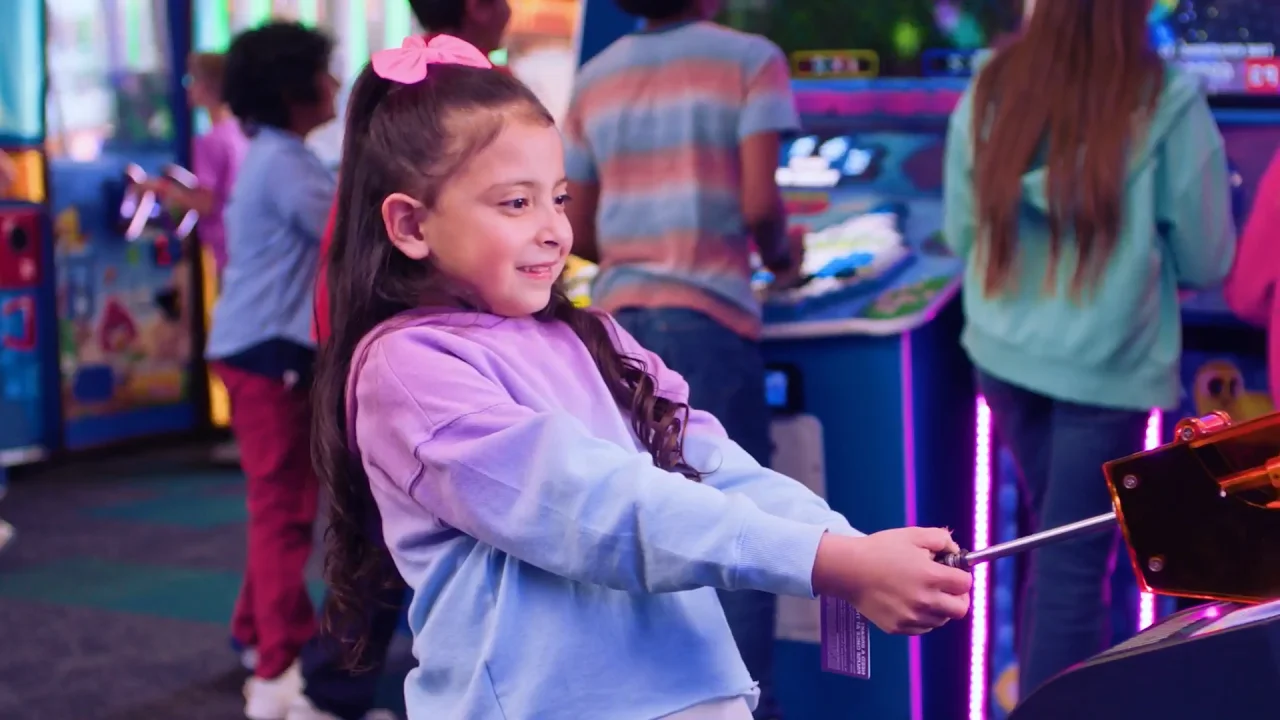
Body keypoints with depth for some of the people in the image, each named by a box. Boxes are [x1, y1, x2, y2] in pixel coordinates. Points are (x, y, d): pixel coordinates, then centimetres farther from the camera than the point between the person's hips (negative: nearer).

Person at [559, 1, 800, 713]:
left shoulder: (596, 78, 12)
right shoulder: (751, 59, -3)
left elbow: (575, 233, 12)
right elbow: (759, 205, -12)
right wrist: (780, 255, 9)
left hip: (620, 320, 5)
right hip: (706, 320, -5)